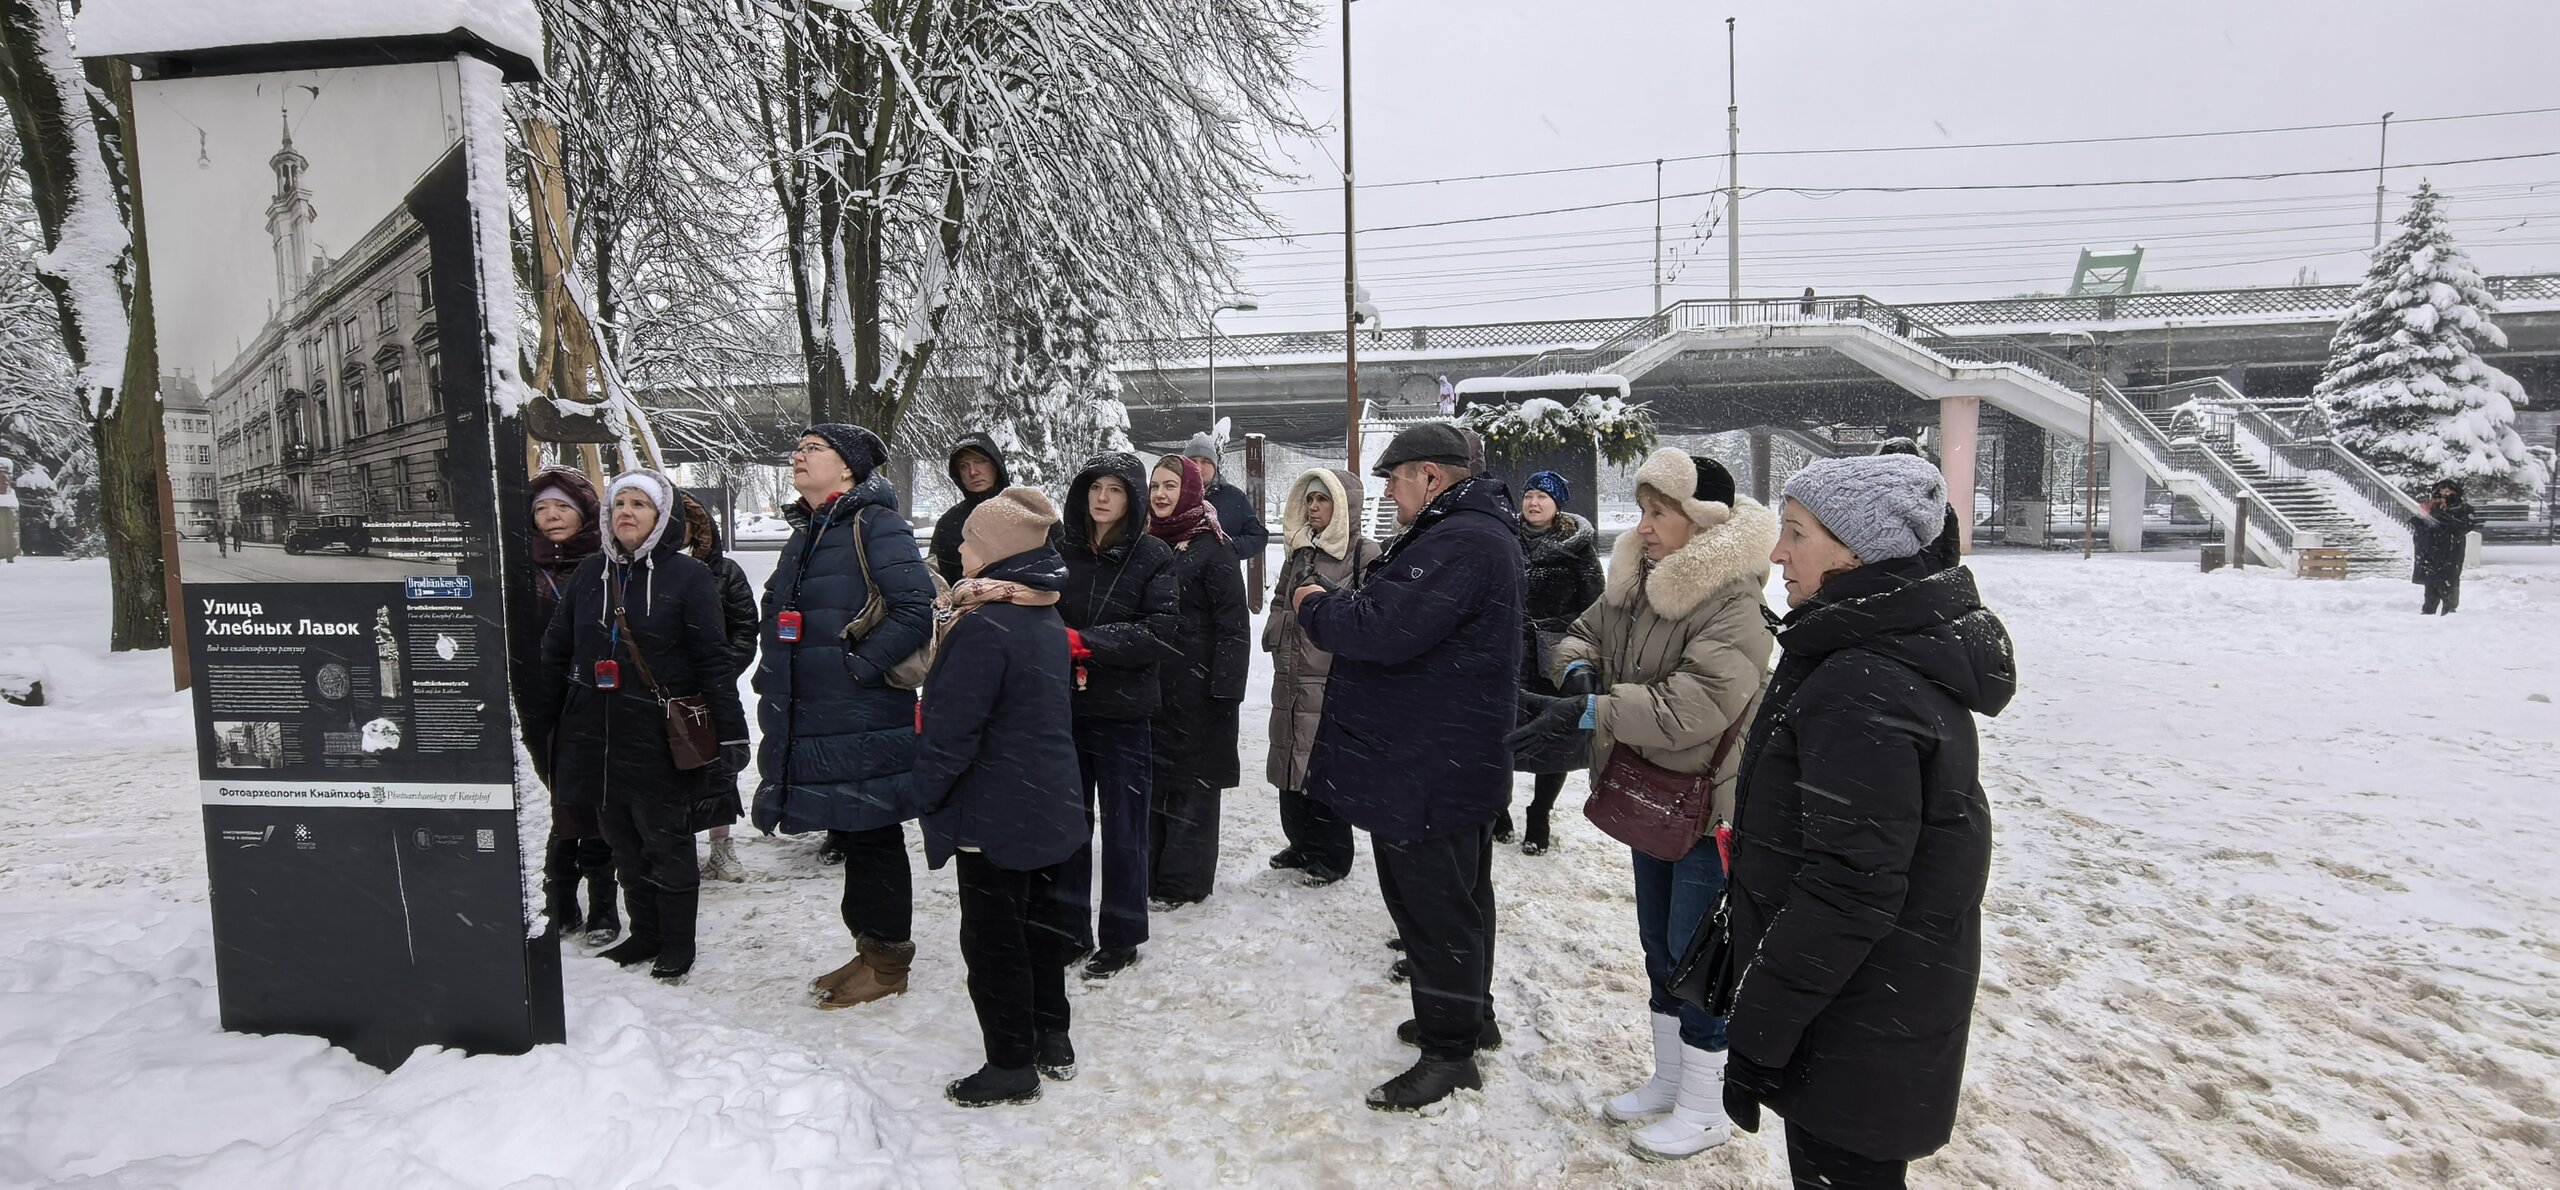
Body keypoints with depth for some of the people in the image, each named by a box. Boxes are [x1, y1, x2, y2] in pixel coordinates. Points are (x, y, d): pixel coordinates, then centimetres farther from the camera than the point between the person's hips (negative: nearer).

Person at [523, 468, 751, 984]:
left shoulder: (688, 577, -6)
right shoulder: (590, 573, 9)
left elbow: (713, 662, -8)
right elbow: (555, 655, 13)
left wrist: (732, 731, -11)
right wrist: (536, 728, 12)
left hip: (658, 733, -5)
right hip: (594, 733, 5)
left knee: (665, 839, 5)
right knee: (624, 842, 13)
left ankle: (677, 943, 18)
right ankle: (644, 935, 27)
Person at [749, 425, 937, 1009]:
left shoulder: (875, 524, -11)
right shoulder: (805, 533, 17)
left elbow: (918, 606, -22)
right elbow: (782, 621, 28)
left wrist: (860, 665, -20)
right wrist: (773, 681, 16)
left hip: (865, 723, -9)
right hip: (810, 719, 9)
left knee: (871, 836, 1)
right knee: (849, 836, 16)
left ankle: (887, 960, 15)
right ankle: (872, 948, 29)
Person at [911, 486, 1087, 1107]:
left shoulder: (982, 627, -21)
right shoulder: (1047, 620, 7)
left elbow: (952, 729, -20)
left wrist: (926, 791, -8)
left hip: (993, 816, -9)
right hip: (1049, 806, 9)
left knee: (993, 940, 4)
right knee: (1041, 924, 19)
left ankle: (1011, 1066, 15)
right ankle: (1051, 1042, 31)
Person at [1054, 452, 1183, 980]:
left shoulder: (1152, 555, -6)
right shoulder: (1058, 547, 1)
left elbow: (1165, 633, -14)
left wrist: (1087, 641, -19)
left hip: (1122, 712, -3)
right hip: (1062, 705, 3)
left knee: (1122, 826, 7)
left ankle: (1121, 937, 22)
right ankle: (1068, 929, 29)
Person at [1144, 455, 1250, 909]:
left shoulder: (1211, 548, -9)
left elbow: (1234, 623, -12)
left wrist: (1226, 686, -17)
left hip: (1196, 685, -6)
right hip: (1149, 683, 6)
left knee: (1191, 779, 3)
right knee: (1151, 775, 12)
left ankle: (1184, 880, 13)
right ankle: (1152, 871, 25)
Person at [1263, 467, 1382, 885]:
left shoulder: (1363, 553, -8)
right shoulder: (1301, 551, 15)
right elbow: (1280, 600, 26)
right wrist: (1276, 629, 10)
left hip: (1332, 682, -7)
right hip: (1291, 678, 7)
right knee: (1291, 762, 13)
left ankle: (1332, 856, 14)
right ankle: (1302, 844, 29)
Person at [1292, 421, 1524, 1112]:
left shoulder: (1461, 542, -23)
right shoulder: (1473, 531, 14)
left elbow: (1387, 629, -30)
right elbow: (1400, 612, 18)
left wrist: (1316, 609, -12)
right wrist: (1334, 608, 3)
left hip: (1430, 768, -11)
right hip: (1458, 761, 11)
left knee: (1435, 906, 1)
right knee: (1459, 897, 23)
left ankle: (1449, 1052, 14)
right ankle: (1469, 1015, 40)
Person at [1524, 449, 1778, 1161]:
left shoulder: (1735, 601, -23)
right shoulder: (1638, 581, 5)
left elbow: (1699, 703, -33)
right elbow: (1584, 633, 15)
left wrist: (1592, 712, -33)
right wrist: (1579, 668, -9)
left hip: (1711, 807, -9)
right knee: (1659, 947, 20)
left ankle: (1705, 1110, 22)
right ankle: (1669, 1081, 39)